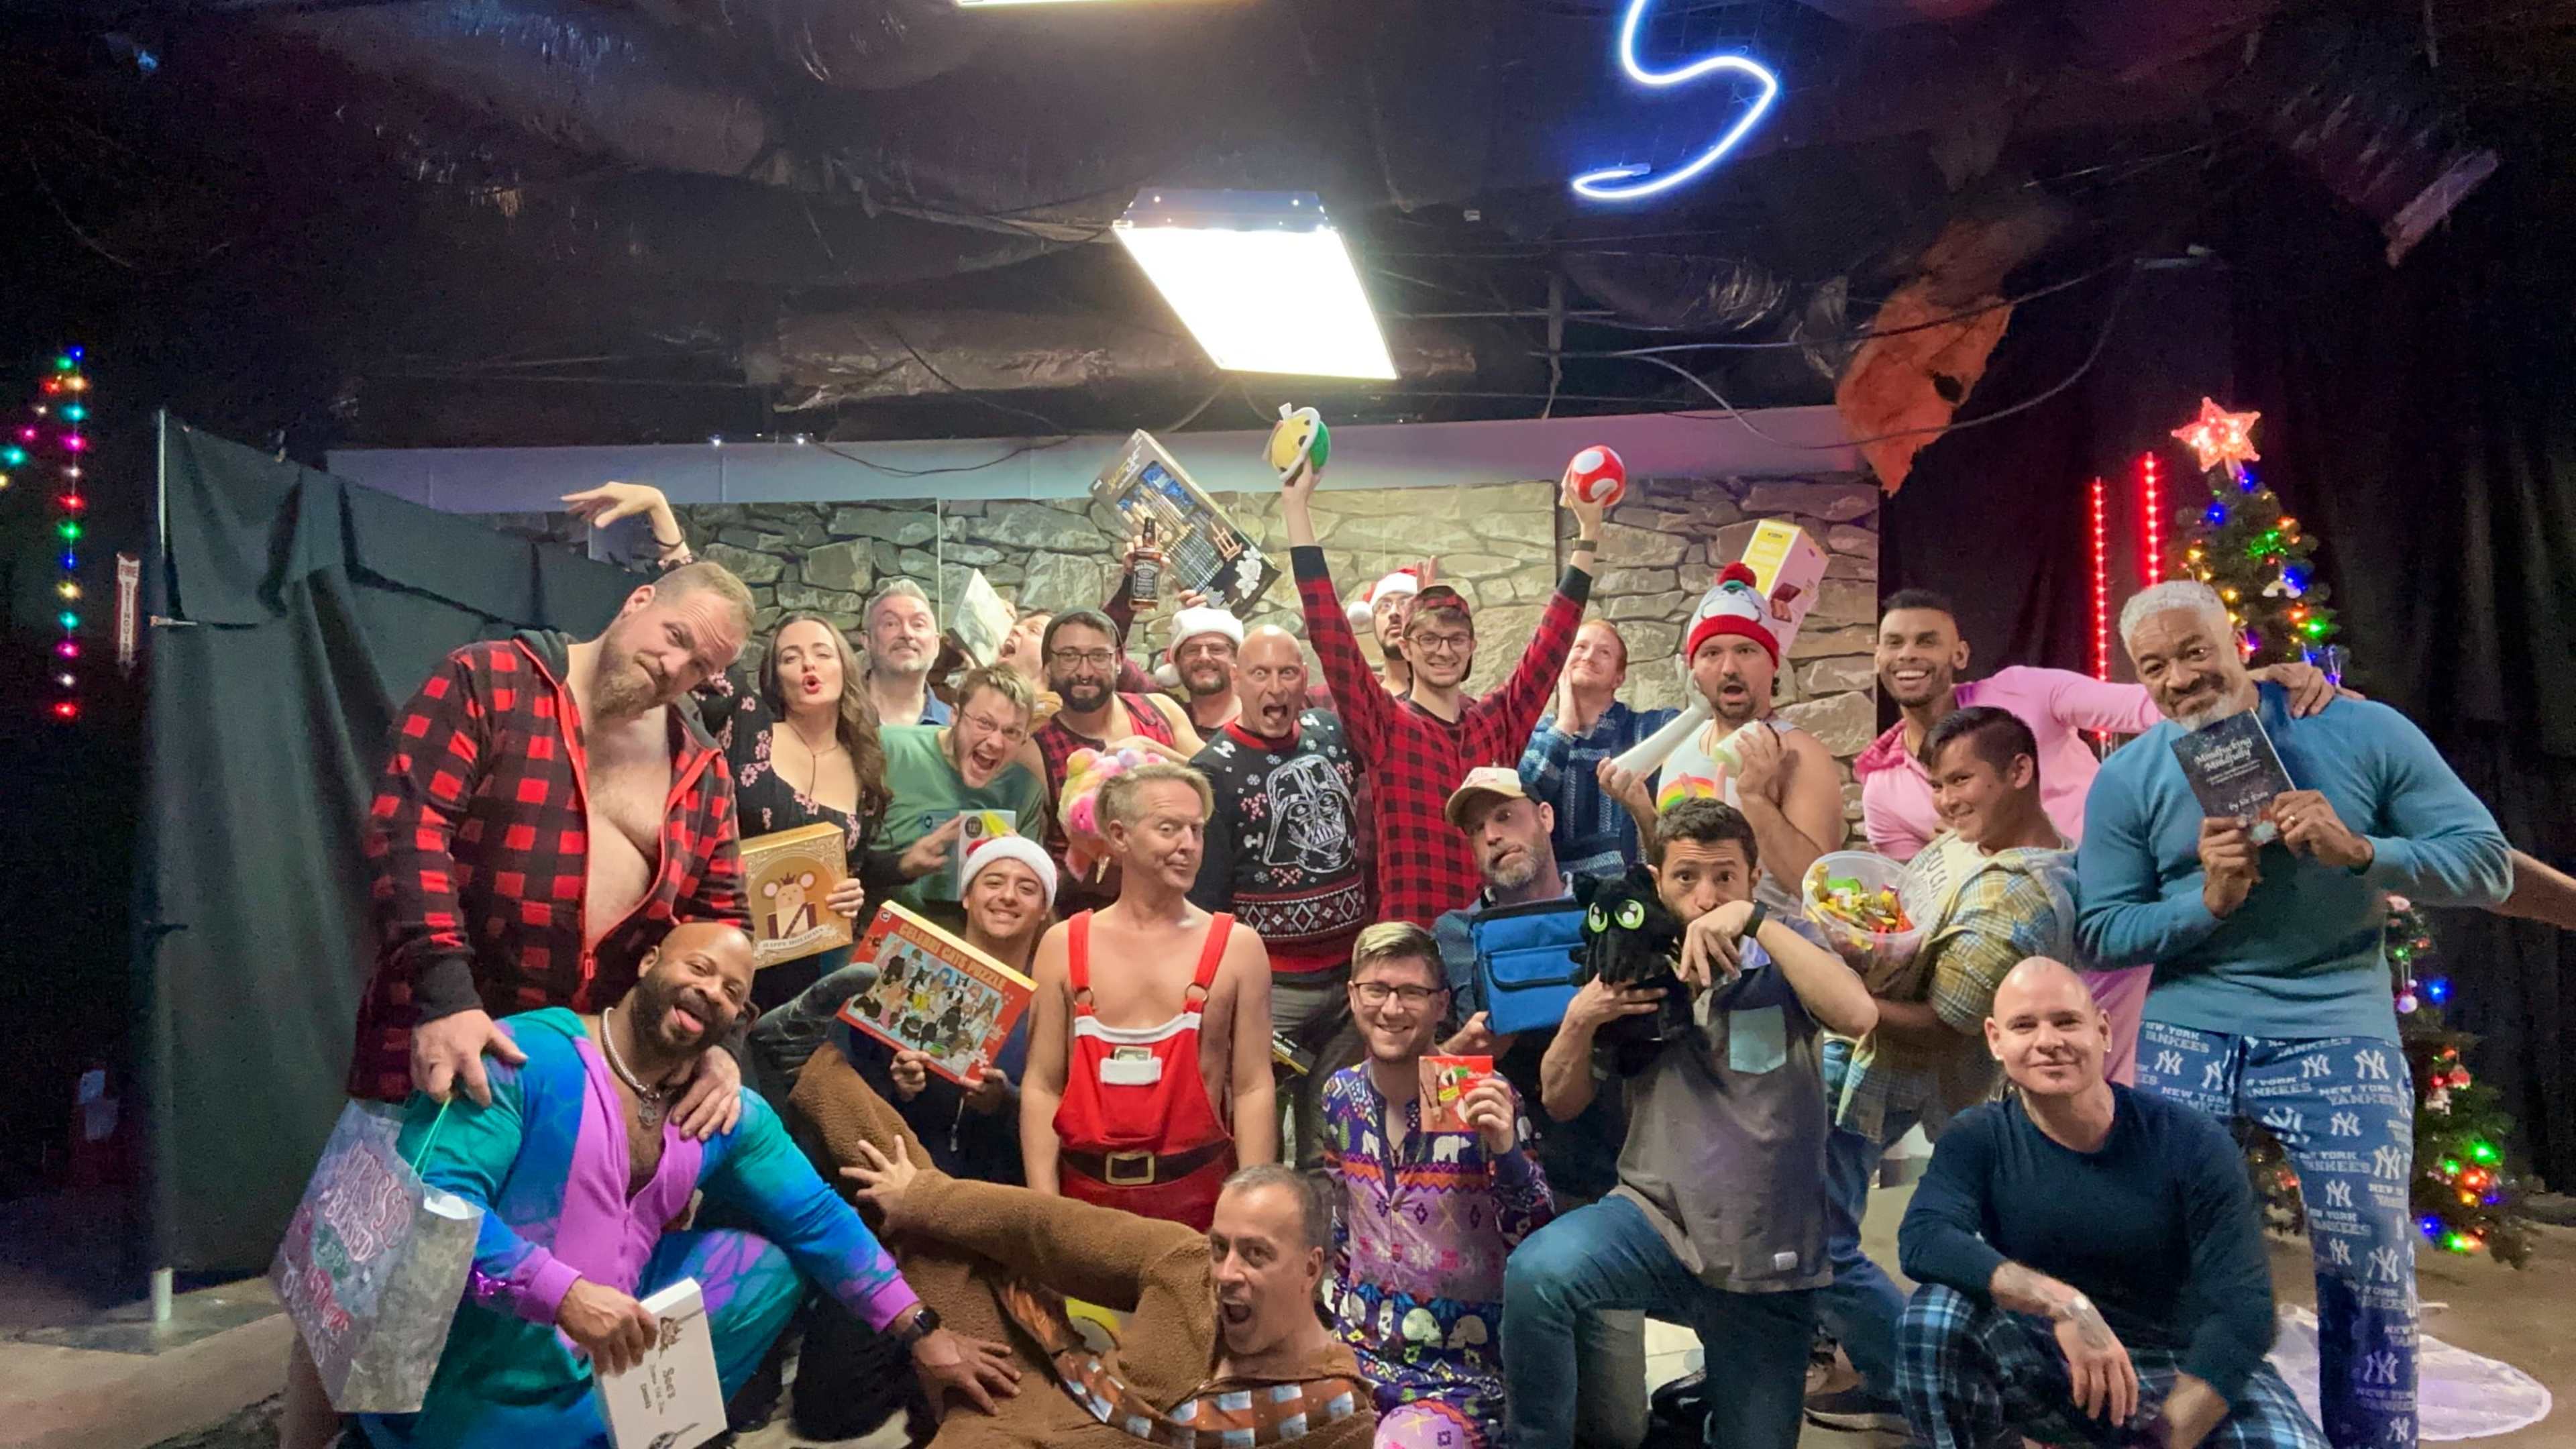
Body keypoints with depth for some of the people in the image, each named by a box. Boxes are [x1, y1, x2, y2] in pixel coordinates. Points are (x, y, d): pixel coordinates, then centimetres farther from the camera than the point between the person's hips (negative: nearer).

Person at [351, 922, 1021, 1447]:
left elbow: (818, 1219, 5)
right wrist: (565, 1295, -37)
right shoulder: (526, 1056, -18)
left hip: (609, 1351, 6)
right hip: (475, 1374, -6)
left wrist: (922, 1332, 1)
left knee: (767, 1263, 1)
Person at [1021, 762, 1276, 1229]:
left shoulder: (1237, 947, 0)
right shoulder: (1063, 945, 3)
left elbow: (1253, 1090, -2)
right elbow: (1041, 1088, 3)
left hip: (1197, 1195, -1)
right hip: (1086, 1191, 1)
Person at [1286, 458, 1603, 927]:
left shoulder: (1499, 721, 9)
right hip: (1410, 936, -3)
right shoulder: (1382, 725, 0)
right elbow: (1329, 633, -9)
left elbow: (1553, 640, 8)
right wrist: (1296, 506, -13)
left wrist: (1588, 534, 5)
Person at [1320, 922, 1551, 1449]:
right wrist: (1333, 1317, 11)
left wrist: (1507, 1152, -27)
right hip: (1356, 1354, 4)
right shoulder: (1341, 1096, 2)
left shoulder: (1485, 1105, -12)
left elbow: (1538, 1250, -14)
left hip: (1462, 1374, -4)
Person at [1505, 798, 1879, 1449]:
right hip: (1656, 1220, 0)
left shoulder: (1781, 967, -3)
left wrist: (1756, 920, -27)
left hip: (1768, 1265, 0)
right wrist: (1579, 1021, -12)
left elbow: (1858, 1015, -26)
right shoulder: (1631, 970, 3)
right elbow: (1561, 1105, 7)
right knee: (1535, 1272, -30)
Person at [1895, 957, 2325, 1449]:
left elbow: (2241, 1309, -19)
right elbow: (1923, 1239, -28)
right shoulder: (1979, 1140, -11)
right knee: (1935, 1315, -28)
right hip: (2046, 1371, 0)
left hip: (2181, 1366, 0)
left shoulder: (2193, 1145, -15)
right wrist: (2063, 1304, -40)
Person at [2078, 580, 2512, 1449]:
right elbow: (2101, 934, -1)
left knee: (2370, 1282, 3)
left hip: (2338, 1032, -1)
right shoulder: (2126, 779, -1)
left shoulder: (2362, 732, -4)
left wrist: (2361, 852, -22)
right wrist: (2206, 901, -18)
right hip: (2187, 1037, 1)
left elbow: (2489, 868, -5)